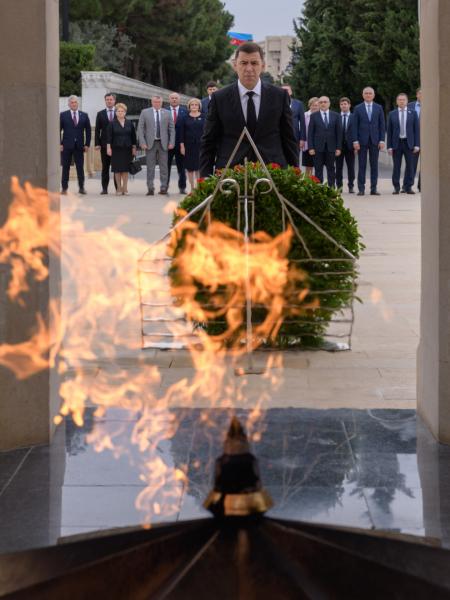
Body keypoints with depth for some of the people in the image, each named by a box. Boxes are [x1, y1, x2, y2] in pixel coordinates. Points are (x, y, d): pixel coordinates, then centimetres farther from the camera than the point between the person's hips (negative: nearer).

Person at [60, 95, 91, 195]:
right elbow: (58, 130, 2)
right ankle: (64, 188, 7)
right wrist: (59, 144, -6)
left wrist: (87, 144, 1)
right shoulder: (63, 115, 3)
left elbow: (88, 130, 9)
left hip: (79, 145, 1)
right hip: (66, 145, -1)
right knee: (65, 167, 3)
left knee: (80, 167, 1)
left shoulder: (84, 115, 7)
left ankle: (81, 187, 8)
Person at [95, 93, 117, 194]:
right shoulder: (100, 114, 9)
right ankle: (104, 188, 5)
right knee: (105, 167, 3)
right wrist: (97, 144, -3)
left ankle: (118, 188, 3)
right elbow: (97, 130, 6)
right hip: (104, 144, 1)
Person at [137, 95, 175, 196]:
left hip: (163, 143, 1)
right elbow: (140, 128, 1)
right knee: (150, 167, 1)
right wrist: (142, 142, -8)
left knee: (163, 166, 2)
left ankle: (163, 187, 7)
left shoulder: (167, 113, 7)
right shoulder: (145, 112, 4)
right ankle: (150, 188, 4)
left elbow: (172, 129, 7)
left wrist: (171, 142, -2)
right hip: (150, 143, -1)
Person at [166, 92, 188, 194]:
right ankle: (165, 186, 10)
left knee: (181, 166, 6)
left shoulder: (184, 111, 4)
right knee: (166, 166, 4)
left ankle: (182, 187, 12)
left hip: (180, 142, 1)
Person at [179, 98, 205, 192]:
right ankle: (192, 187, 10)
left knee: (199, 166, -5)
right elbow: (181, 132, 4)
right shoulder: (185, 118, 6)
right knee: (190, 167, 3)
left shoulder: (203, 118, 4)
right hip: (189, 146, 1)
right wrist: (182, 146, -3)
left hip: (200, 145, -1)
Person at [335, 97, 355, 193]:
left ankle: (351, 187, 7)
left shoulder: (354, 117, 4)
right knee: (338, 167, 3)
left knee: (351, 167, 2)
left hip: (350, 145, -1)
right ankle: (339, 186, 10)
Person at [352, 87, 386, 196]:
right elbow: (355, 126, 2)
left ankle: (373, 189, 6)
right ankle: (361, 189, 2)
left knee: (374, 165, 2)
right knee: (362, 165, 0)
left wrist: (382, 140, -2)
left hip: (375, 140, 1)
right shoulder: (358, 108, 4)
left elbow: (382, 125, 6)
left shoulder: (379, 108, 8)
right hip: (362, 141, -1)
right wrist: (355, 140, -7)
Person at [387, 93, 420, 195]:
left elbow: (416, 129, 4)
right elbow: (389, 131, 5)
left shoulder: (413, 113, 6)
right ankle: (396, 187, 8)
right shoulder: (392, 114, 6)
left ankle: (408, 187, 7)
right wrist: (389, 146, -2)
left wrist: (417, 145, -4)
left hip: (409, 143, 0)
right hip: (396, 143, 0)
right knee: (396, 166, 1)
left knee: (410, 165, 0)